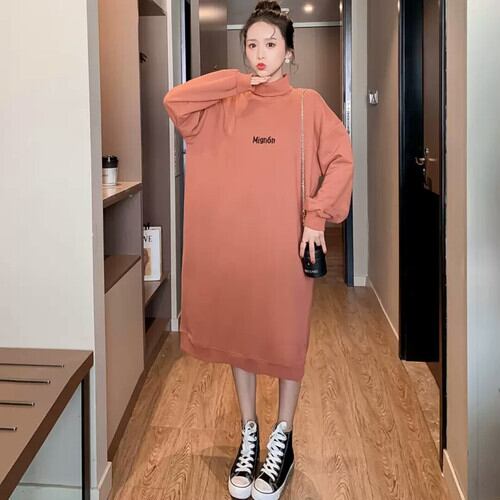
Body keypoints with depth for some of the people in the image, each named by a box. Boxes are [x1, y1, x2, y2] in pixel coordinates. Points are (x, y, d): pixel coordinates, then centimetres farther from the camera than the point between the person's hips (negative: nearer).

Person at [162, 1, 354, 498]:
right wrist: (239, 80, -7)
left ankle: (281, 442, 24)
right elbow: (174, 100, -9)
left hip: (286, 242, -2)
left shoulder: (307, 104, 0)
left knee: (286, 339, 7)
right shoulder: (226, 105, 5)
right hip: (232, 241, 3)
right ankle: (249, 437, 28)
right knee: (238, 337, 11)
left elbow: (341, 159, -4)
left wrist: (317, 216, -12)